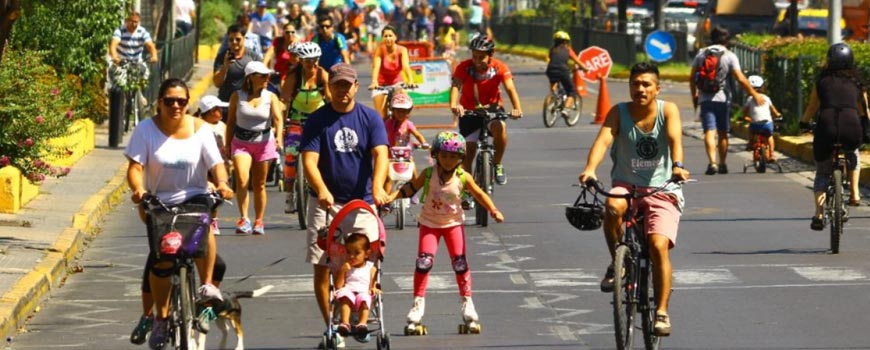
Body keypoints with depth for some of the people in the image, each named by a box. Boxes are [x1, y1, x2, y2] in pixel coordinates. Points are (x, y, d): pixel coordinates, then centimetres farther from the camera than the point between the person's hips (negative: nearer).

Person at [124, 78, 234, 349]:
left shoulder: (199, 129, -2)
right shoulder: (146, 129, -4)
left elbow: (216, 163, -8)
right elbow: (135, 167, -12)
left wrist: (222, 183, -30)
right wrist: (138, 190, -33)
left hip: (195, 197, 0)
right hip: (160, 203, 0)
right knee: (160, 262, -9)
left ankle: (207, 285, -21)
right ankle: (160, 317, 14)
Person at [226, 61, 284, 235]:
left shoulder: (271, 97, -2)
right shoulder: (237, 96, -2)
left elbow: (278, 118, -16)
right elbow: (231, 121, 6)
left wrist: (279, 136, -35)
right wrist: (228, 145, 7)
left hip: (264, 143, 1)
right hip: (241, 142, -1)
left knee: (259, 185, 8)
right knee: (241, 180, -20)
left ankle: (259, 221, 20)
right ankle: (244, 219, -16)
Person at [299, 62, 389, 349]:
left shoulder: (370, 118, 2)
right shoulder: (317, 121, -1)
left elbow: (380, 154, -11)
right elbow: (310, 161, -10)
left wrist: (377, 186, -31)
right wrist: (322, 190, -30)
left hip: (362, 201, 0)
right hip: (326, 203, 0)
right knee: (322, 266, -2)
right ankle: (330, 324, 8)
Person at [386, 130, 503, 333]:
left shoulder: (463, 178, -12)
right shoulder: (428, 174, -13)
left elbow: (479, 194, -2)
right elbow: (410, 188, -4)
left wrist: (493, 210, -13)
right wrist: (390, 197, -16)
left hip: (453, 223, 0)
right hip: (429, 223, 0)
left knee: (460, 262, -2)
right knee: (424, 261, -12)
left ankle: (466, 301, 15)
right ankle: (418, 303, -2)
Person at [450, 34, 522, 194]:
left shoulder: (499, 67, -15)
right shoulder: (465, 67, -16)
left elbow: (510, 88, -27)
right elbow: (456, 86, -31)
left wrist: (517, 109, -46)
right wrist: (454, 105, -52)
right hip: (469, 111, 1)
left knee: (500, 127, -33)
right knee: (468, 151, -7)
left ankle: (497, 165, -13)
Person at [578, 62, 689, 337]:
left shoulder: (668, 110, -6)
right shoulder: (619, 113, -4)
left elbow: (675, 139, -23)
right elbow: (603, 139, -20)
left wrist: (677, 166, -44)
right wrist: (590, 169, -40)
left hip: (662, 190, -1)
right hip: (626, 186, 1)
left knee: (658, 246, -19)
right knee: (613, 207, -34)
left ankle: (662, 312, -9)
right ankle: (617, 263, -10)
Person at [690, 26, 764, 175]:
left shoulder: (701, 54, 6)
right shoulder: (729, 56, -3)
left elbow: (692, 77, 10)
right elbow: (741, 79, -9)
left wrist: (694, 94, 25)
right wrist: (754, 94, -1)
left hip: (705, 99, 1)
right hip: (722, 98, -1)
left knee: (709, 132, -7)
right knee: (722, 133, 13)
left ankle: (712, 162, -26)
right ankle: (722, 164, 21)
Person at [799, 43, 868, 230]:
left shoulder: (822, 81, 16)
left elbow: (811, 109, 23)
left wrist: (803, 122, 43)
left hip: (826, 127, -1)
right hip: (852, 129, 1)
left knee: (822, 173, 18)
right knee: (852, 153, 38)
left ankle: (819, 214, 0)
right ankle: (854, 192, 24)